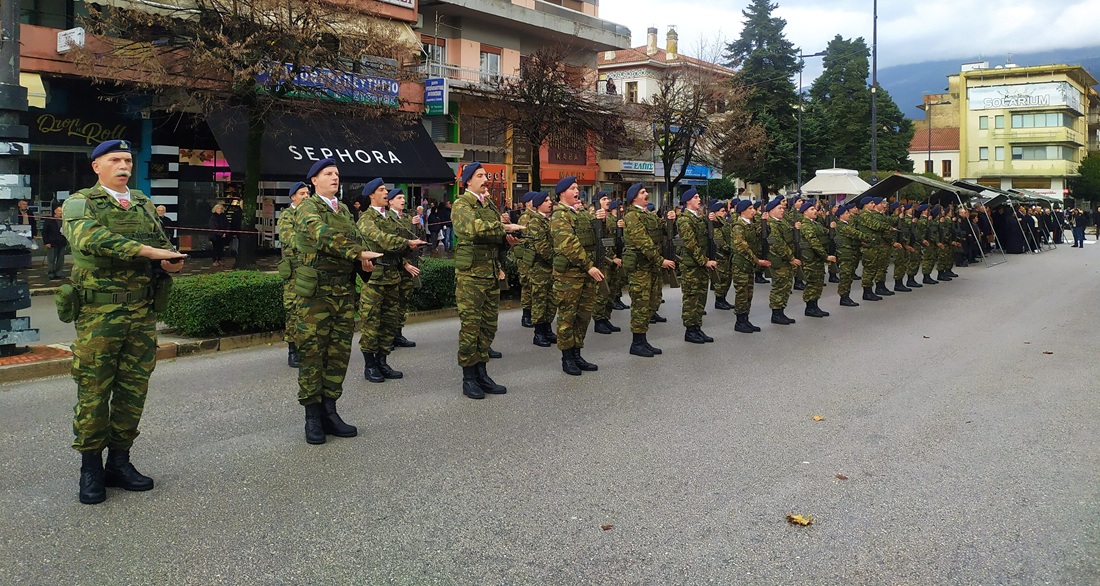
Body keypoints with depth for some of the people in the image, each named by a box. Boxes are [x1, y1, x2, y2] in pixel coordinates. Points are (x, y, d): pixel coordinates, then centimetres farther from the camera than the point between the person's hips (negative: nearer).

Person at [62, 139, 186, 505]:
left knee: (133, 390, 8)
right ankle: (91, 467, 11)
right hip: (99, 313, -5)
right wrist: (147, 251, -24)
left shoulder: (144, 205, 18)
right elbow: (88, 238, -20)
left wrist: (172, 262, -5)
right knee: (93, 392, -1)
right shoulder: (79, 203, 1)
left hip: (143, 312, 5)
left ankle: (119, 461, 19)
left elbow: (164, 245, 20)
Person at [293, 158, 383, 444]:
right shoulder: (307, 208, -4)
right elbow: (324, 235, -22)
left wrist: (364, 257, -14)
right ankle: (312, 415, 6)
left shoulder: (343, 210, 18)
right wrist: (359, 253, -30)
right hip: (316, 290, -7)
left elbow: (357, 237, 9)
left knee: (339, 351, 8)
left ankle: (329, 410, 17)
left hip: (345, 289, 7)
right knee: (312, 351, -3)